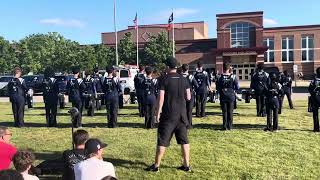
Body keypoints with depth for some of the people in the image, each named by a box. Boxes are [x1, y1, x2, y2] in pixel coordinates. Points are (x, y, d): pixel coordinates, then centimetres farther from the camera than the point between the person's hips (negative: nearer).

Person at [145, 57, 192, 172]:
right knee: (184, 140, 11)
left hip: (168, 115, -4)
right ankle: (186, 165, 15)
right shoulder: (183, 79, 4)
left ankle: (156, 165, 10)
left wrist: (158, 113, -6)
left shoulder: (165, 80, -8)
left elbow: (161, 98, -12)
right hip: (182, 114, 4)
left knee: (162, 140, 3)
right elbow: (188, 97, 6)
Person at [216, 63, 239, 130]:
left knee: (224, 112, 7)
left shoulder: (220, 77, -8)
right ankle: (229, 126, 12)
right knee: (230, 112, 9)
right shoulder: (233, 77, -7)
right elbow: (237, 87, -5)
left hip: (223, 97, 0)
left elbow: (217, 87, -5)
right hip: (231, 96, 0)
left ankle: (225, 126, 7)